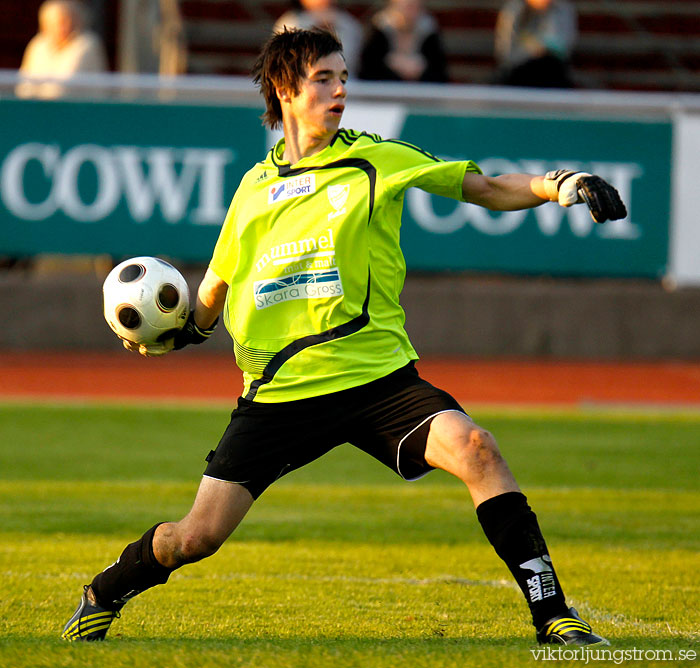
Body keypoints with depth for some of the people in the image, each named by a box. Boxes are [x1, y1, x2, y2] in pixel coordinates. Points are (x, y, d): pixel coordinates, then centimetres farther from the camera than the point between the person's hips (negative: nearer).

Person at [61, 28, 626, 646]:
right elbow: (218, 282, 26)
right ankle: (105, 595, 30)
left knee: (475, 450, -28)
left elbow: (489, 189, 1)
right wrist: (186, 330, 8)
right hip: (278, 389, 2)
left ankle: (551, 613, -21)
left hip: (378, 377, -2)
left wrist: (560, 186, -15)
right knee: (197, 536, -1)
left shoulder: (378, 160, 3)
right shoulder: (255, 186, 12)